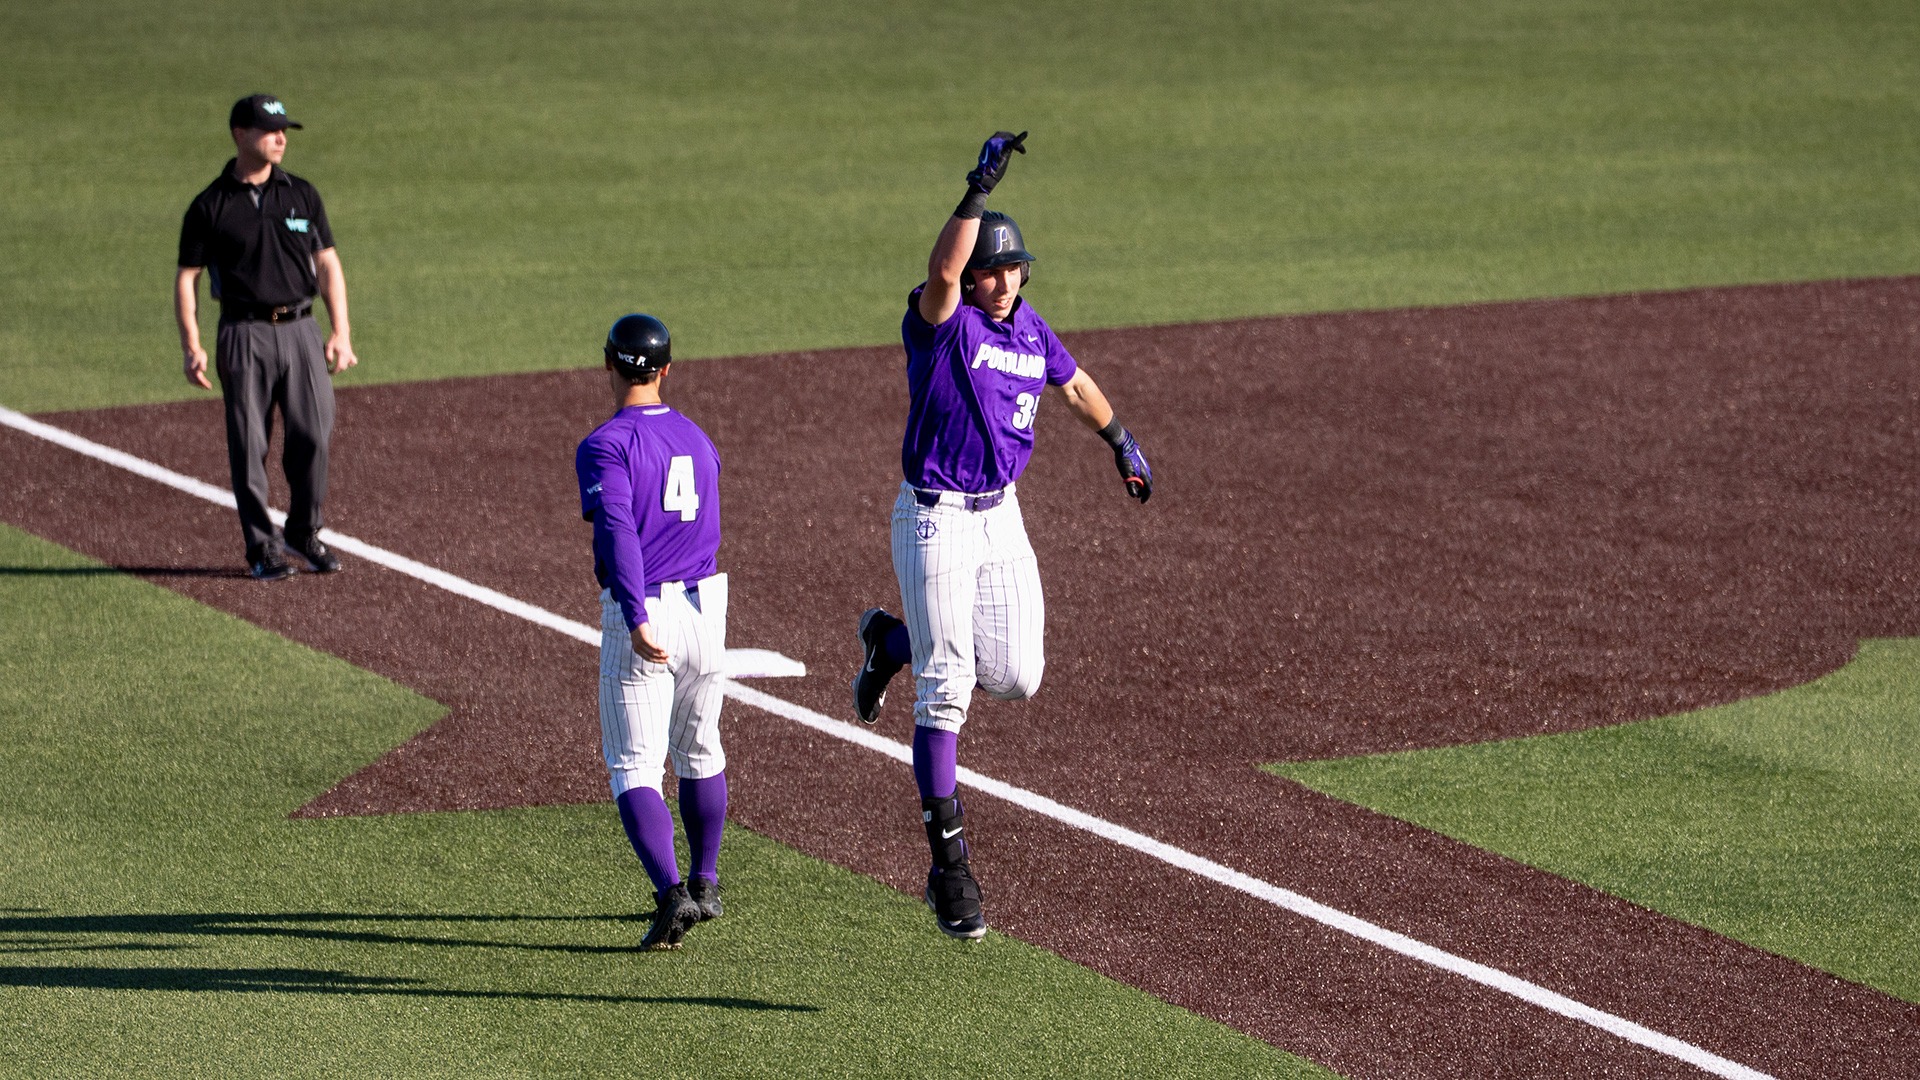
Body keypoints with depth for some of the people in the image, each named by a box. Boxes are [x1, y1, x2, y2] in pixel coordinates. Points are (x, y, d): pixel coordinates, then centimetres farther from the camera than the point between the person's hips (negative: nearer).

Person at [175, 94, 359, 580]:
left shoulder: (301, 195, 11)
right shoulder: (210, 206, 1)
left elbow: (328, 265, 12)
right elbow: (187, 278, 2)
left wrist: (341, 334, 3)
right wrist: (192, 348, -7)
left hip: (300, 329, 2)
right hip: (245, 334, -2)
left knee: (314, 435, -3)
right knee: (249, 445, 0)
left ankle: (305, 531, 15)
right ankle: (262, 546, 8)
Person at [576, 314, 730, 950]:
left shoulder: (605, 445, -11)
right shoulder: (698, 441, 10)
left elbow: (618, 531, -24)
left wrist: (636, 621, -31)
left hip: (641, 612, -6)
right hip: (706, 605, 6)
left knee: (634, 767, -2)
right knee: (698, 752, 23)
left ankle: (671, 893, -20)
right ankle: (705, 885, 34)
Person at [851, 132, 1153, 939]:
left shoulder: (1029, 329, 5)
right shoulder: (939, 321, -14)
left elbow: (1075, 386, 25)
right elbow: (942, 273, -39)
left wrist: (1120, 441, 34)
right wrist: (979, 189, -44)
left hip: (1001, 516, 6)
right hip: (934, 518, -6)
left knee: (1015, 678, 2)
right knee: (945, 690, -7)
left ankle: (892, 641, 31)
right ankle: (948, 860, 1)